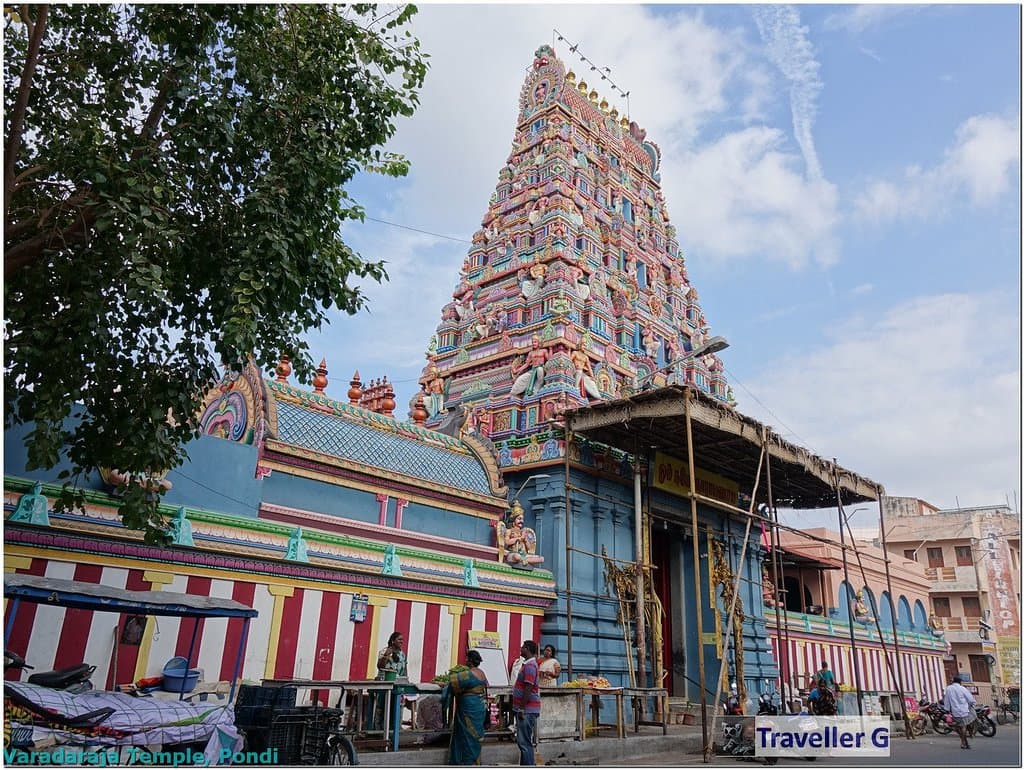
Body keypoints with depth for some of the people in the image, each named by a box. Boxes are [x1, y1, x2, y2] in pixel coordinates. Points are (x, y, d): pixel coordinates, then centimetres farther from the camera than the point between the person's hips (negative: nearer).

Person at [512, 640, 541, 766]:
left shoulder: (529, 666, -16)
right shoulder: (528, 664, 16)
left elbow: (528, 689, -22)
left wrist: (522, 709, -21)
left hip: (526, 710, -10)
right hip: (526, 709, 10)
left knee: (524, 742, -7)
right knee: (522, 741, 16)